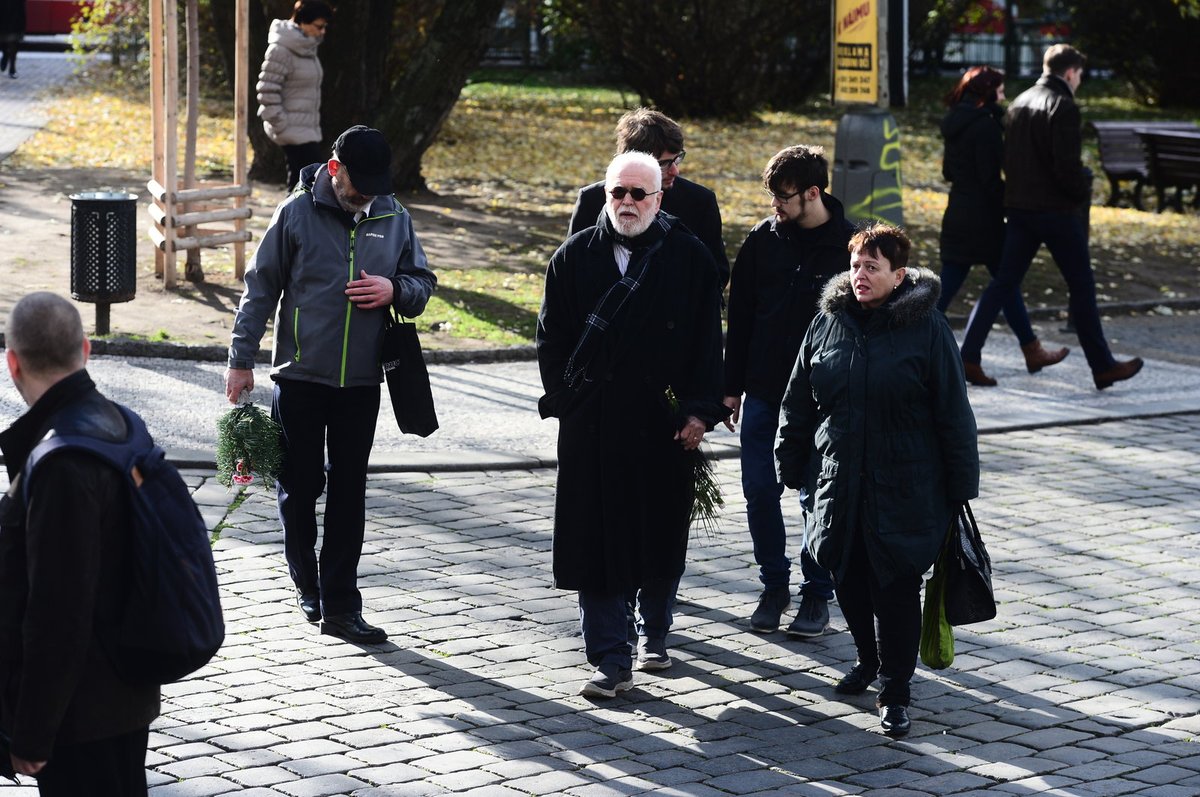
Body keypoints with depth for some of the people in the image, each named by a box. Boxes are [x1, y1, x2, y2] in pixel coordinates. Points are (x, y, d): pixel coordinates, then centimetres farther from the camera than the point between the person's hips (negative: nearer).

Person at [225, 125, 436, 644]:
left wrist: (394, 289, -10)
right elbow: (261, 288, 0)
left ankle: (339, 605, 5)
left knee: (349, 491, 2)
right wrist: (241, 361, -2)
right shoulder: (298, 213, -5)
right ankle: (307, 587, 24)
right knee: (299, 485, 7)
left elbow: (423, 285, 14)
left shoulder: (394, 218, 5)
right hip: (299, 376, -2)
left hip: (361, 381, 2)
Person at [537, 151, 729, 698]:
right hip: (592, 426, 1)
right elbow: (551, 335, 9)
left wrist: (699, 410, -5)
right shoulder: (575, 257, 5)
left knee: (661, 535, 11)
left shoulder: (689, 257, 1)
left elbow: (707, 341, 1)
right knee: (595, 539, -3)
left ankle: (654, 632, 33)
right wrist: (563, 398, 0)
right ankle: (611, 660, 0)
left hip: (664, 424, 0)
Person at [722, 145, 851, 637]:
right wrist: (731, 387, 6)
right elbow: (740, 316, 7)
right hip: (763, 391, 3)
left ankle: (817, 592, 17)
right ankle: (774, 586, 19)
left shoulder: (850, 245, -7)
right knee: (760, 490, 3)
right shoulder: (762, 241, 2)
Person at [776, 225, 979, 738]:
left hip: (905, 490, -4)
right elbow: (798, 403, 12)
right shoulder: (828, 323, 4)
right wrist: (793, 468, 13)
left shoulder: (926, 328, -7)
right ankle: (868, 659, 37)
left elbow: (953, 412, -4)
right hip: (839, 484, 4)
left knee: (897, 587, -1)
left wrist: (961, 485, -3)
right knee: (849, 580, 13)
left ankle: (895, 690, 10)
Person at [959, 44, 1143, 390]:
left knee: (1003, 283, 8)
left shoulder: (1019, 103, 11)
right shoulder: (1063, 107, -14)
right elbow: (1068, 166, -19)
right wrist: (1083, 191, -3)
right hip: (1057, 209, -7)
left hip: (1019, 207, 7)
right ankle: (1103, 367, 10)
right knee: (1082, 287, 3)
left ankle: (969, 354, -2)